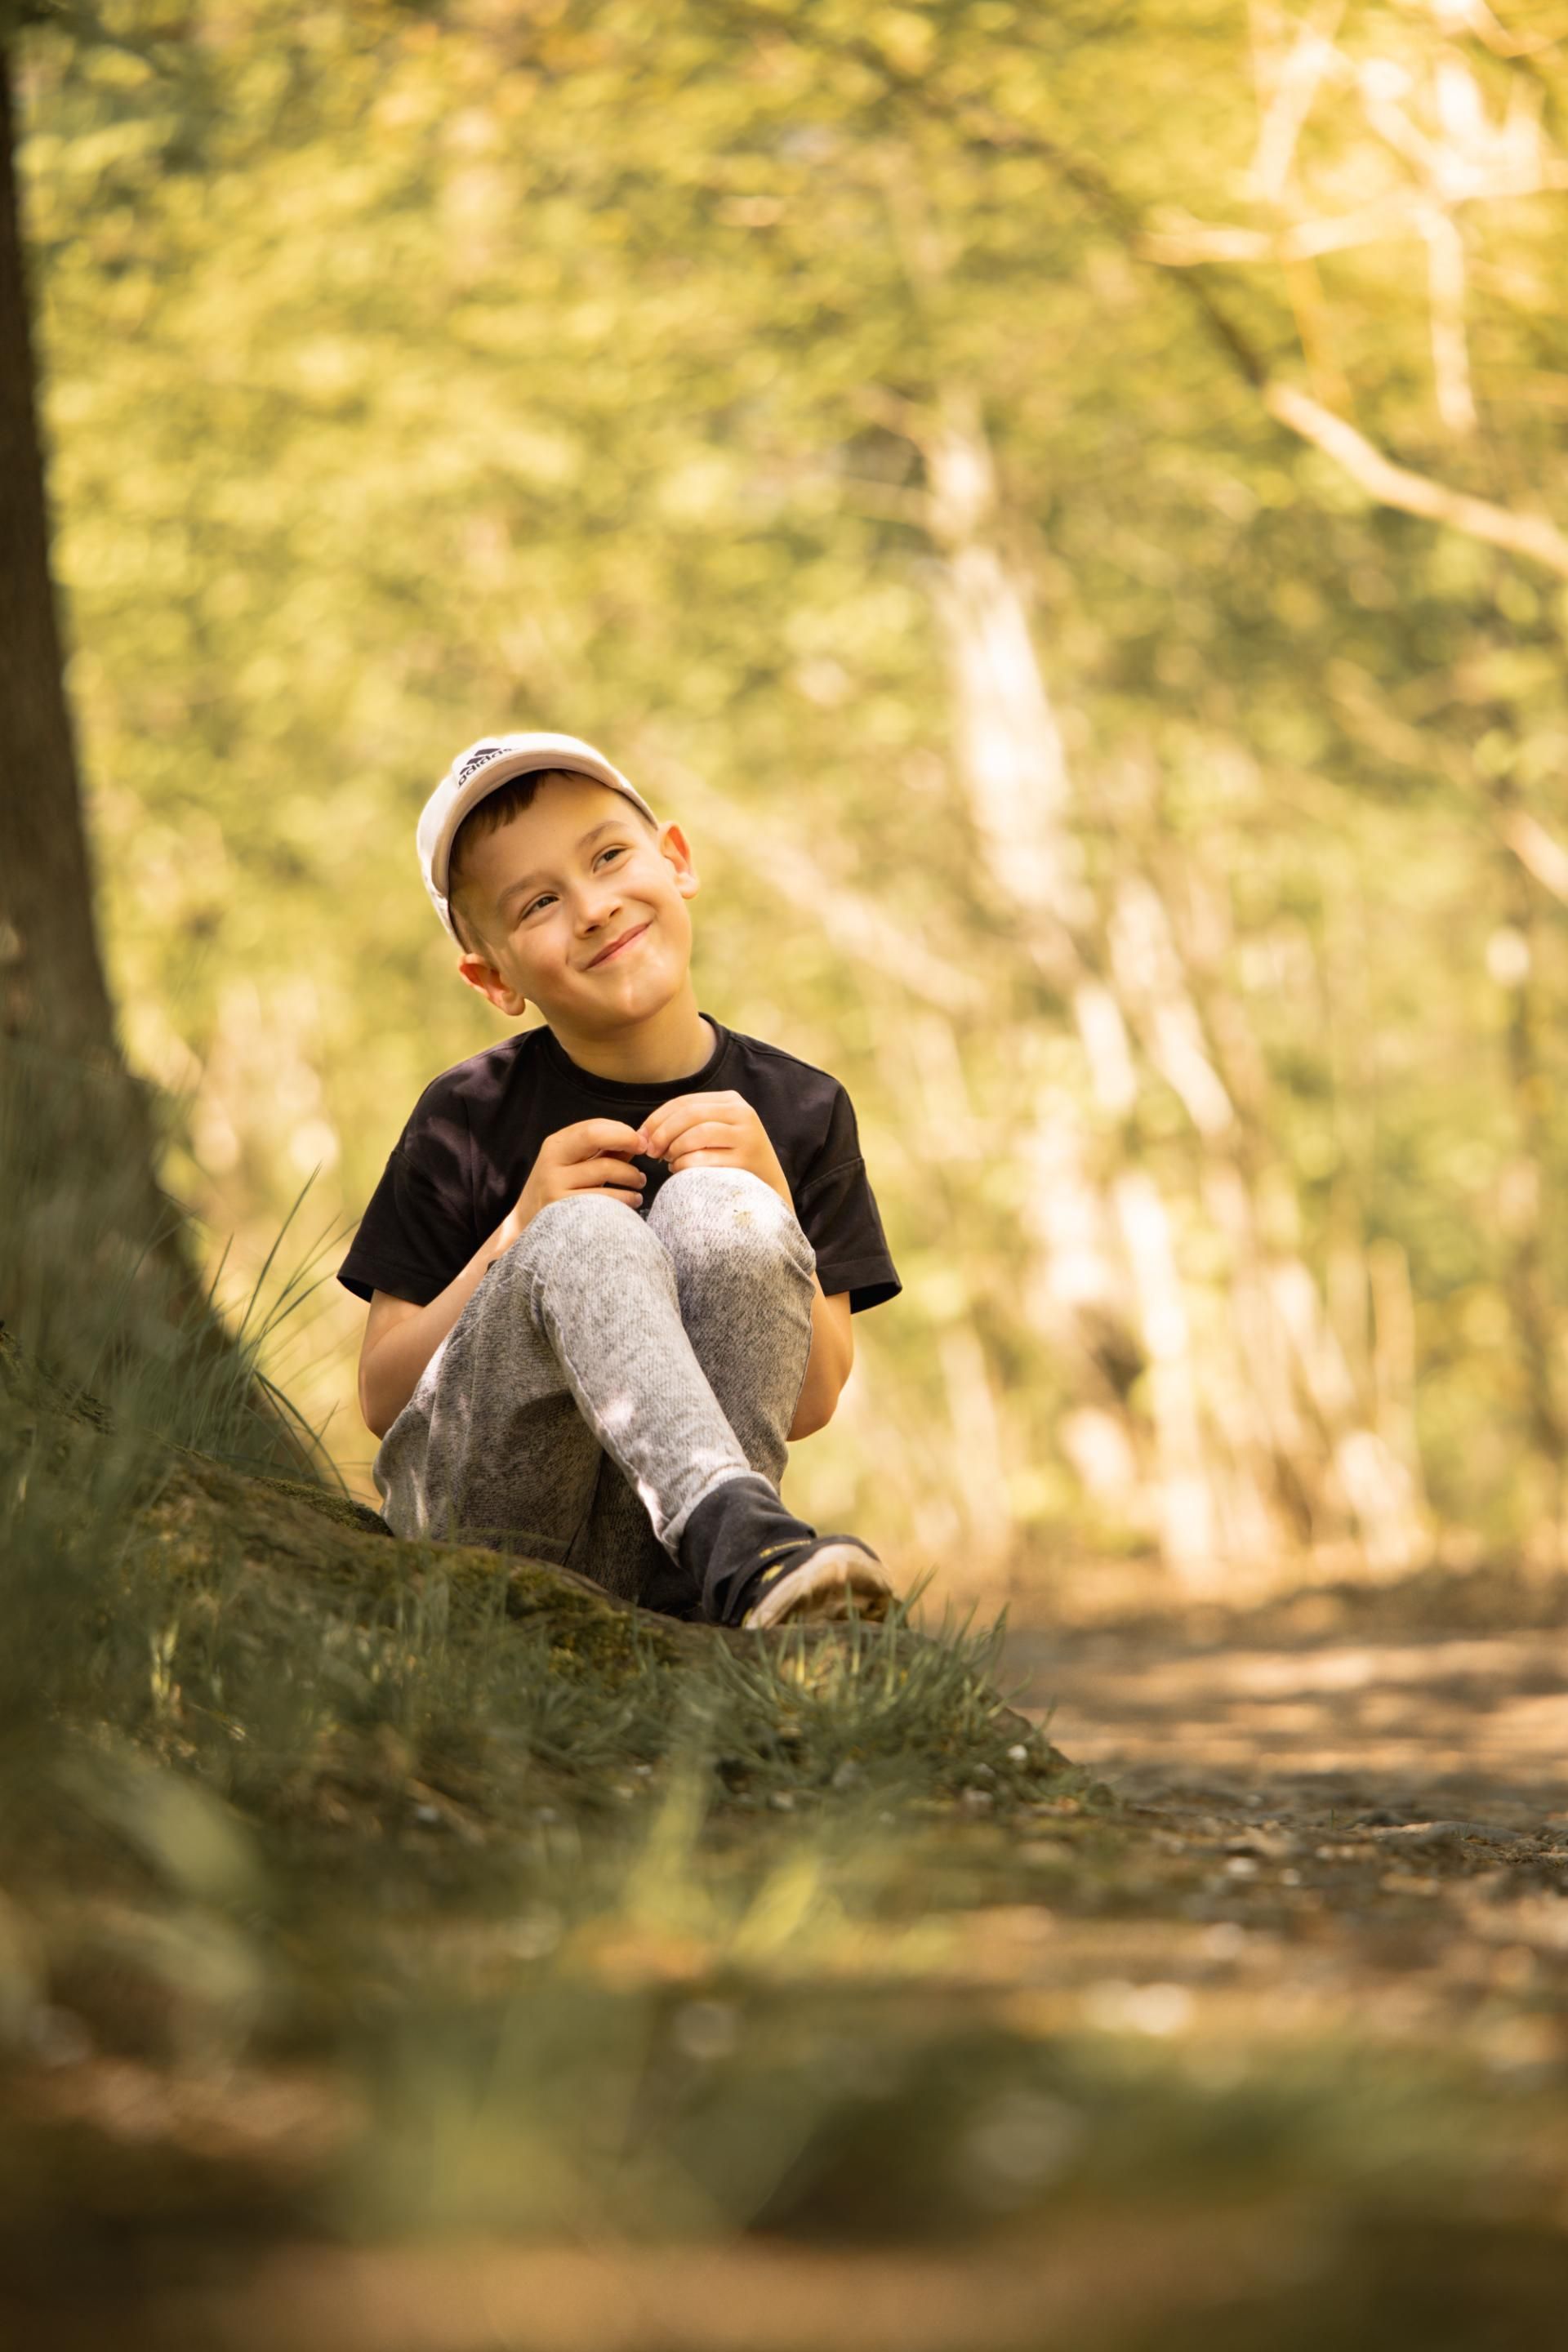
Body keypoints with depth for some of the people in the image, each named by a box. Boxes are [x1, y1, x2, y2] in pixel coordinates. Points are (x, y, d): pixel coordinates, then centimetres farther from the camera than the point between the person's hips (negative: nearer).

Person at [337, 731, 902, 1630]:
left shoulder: (799, 1110, 5)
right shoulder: (467, 1120, 2)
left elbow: (812, 1402, 3)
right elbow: (382, 1398, 1)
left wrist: (763, 1200, -12)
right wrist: (521, 1236, -13)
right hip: (474, 1516, -1)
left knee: (722, 1209, -24)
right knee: (590, 1238, -29)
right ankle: (737, 1539, -51)